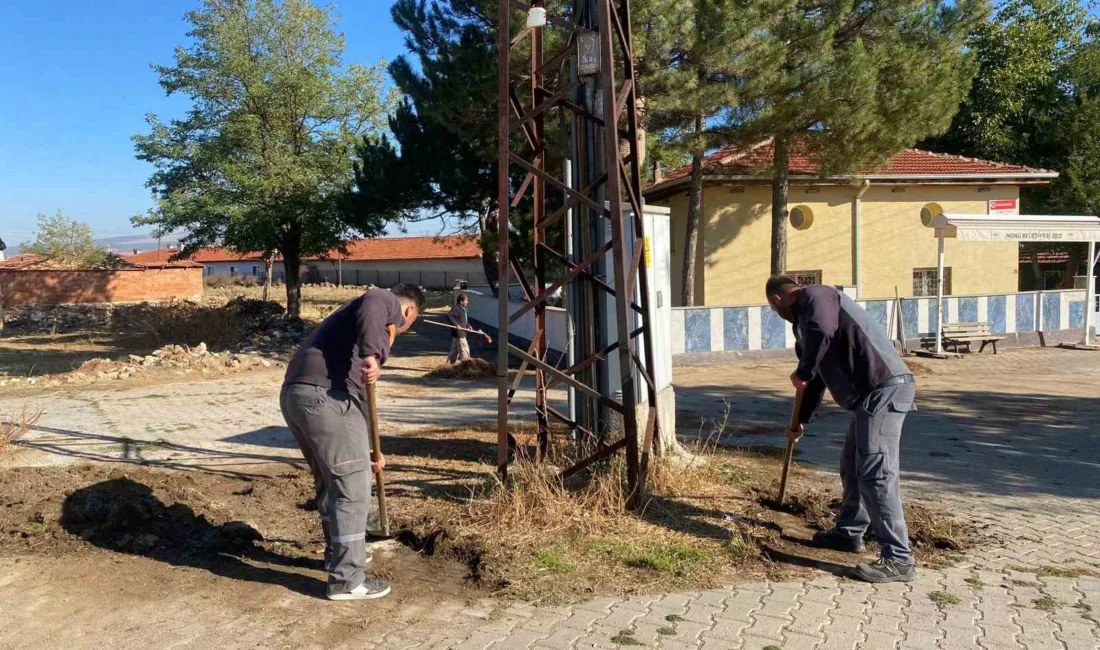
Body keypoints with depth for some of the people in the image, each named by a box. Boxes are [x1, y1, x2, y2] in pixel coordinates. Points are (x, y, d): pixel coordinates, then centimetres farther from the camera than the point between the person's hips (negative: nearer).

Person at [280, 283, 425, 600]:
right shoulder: (386, 300, 9)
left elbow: (356, 387, 34)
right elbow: (370, 310, -19)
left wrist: (364, 455, 38)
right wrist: (371, 355, -35)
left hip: (294, 393, 10)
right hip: (324, 395, -10)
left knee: (330, 481, 25)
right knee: (352, 487, -1)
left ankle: (340, 552, 41)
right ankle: (347, 580, 7)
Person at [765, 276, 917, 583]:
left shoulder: (814, 295, -5)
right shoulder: (807, 314, 25)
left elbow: (821, 332, -29)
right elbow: (819, 374, 33)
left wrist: (801, 373, -13)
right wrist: (801, 421, 40)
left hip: (883, 389, -11)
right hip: (872, 392, 11)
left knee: (875, 474, -11)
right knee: (852, 464, 21)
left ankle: (898, 559, -9)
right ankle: (849, 533, 35)